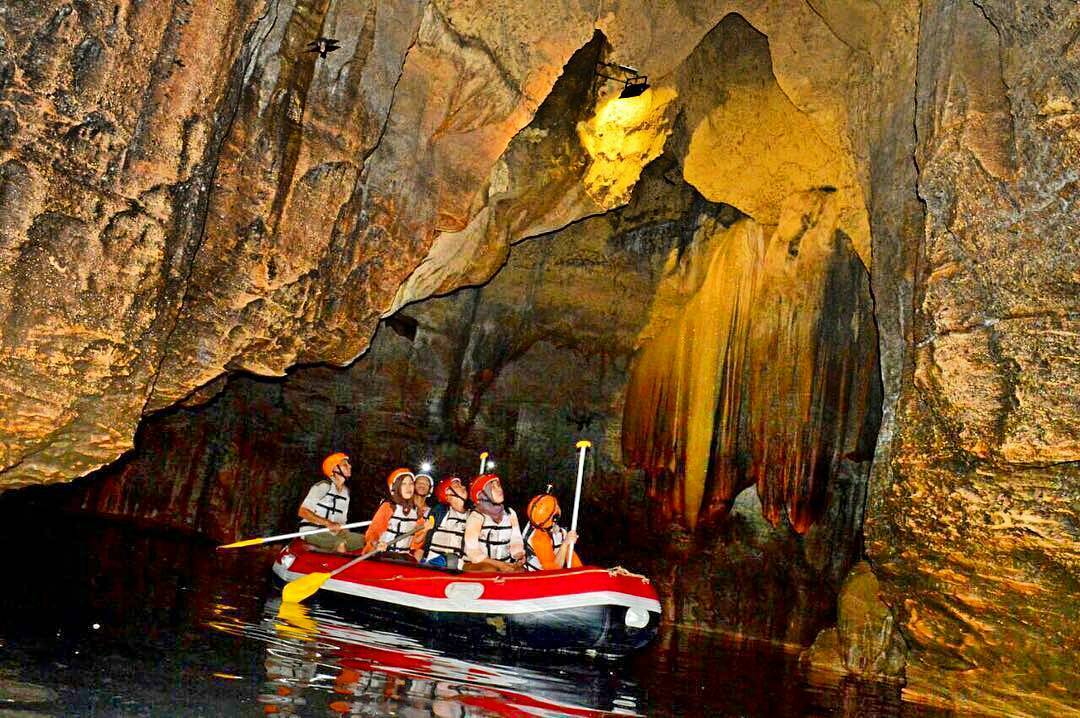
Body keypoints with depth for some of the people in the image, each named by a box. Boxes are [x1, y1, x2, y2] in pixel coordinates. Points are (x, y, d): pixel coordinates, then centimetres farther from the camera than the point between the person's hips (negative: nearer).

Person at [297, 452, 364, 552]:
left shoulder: (345, 491, 13)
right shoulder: (323, 486, -12)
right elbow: (302, 512, -17)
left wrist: (340, 528, -9)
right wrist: (327, 523, -25)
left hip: (332, 533, 8)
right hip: (311, 532, -8)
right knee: (340, 543, -34)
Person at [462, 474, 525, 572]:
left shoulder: (510, 514, 8)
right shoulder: (475, 517, -10)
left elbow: (516, 542, 5)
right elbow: (473, 552, -15)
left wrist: (519, 556, -18)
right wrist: (499, 564, -23)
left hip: (505, 564, 5)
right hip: (478, 565, -5)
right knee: (491, 571, -35)